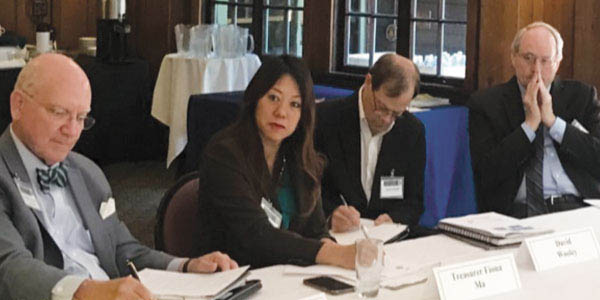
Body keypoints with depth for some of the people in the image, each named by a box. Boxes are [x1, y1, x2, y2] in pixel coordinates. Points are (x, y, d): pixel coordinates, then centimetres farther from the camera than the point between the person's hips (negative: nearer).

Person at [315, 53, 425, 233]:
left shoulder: (413, 131, 6)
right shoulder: (325, 118, -6)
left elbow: (414, 201, 10)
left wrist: (394, 219, -11)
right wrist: (331, 215, -24)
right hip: (333, 237, -3)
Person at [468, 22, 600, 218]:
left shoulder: (582, 96, 13)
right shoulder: (485, 104, 7)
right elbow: (486, 175, -3)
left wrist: (553, 121, -6)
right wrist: (530, 124, -8)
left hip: (577, 209, 2)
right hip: (517, 212, -2)